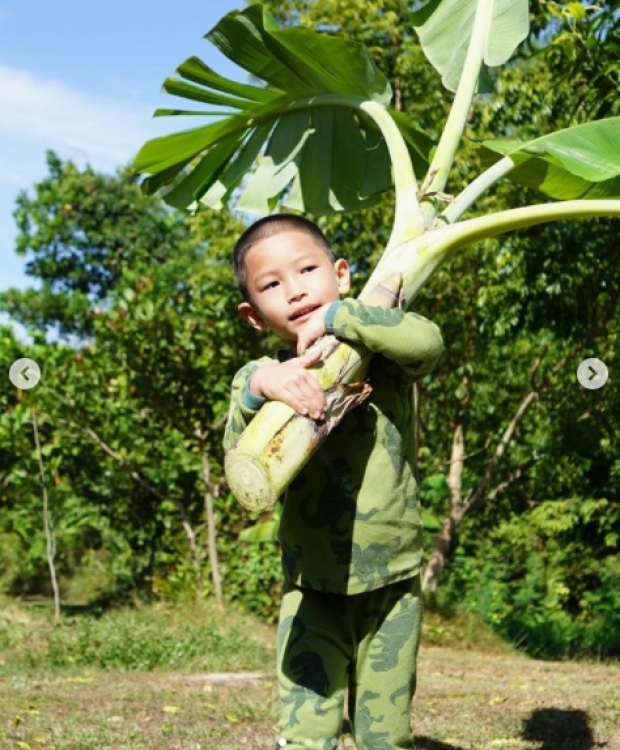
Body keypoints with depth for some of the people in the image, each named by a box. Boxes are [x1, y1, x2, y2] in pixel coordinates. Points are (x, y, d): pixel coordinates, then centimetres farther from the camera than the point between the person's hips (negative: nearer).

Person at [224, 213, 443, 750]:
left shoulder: (381, 357, -3)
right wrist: (259, 387, -36)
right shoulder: (263, 376, -2)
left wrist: (335, 317, -21)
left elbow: (427, 341, -25)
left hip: (393, 582, 0)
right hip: (312, 588, 0)